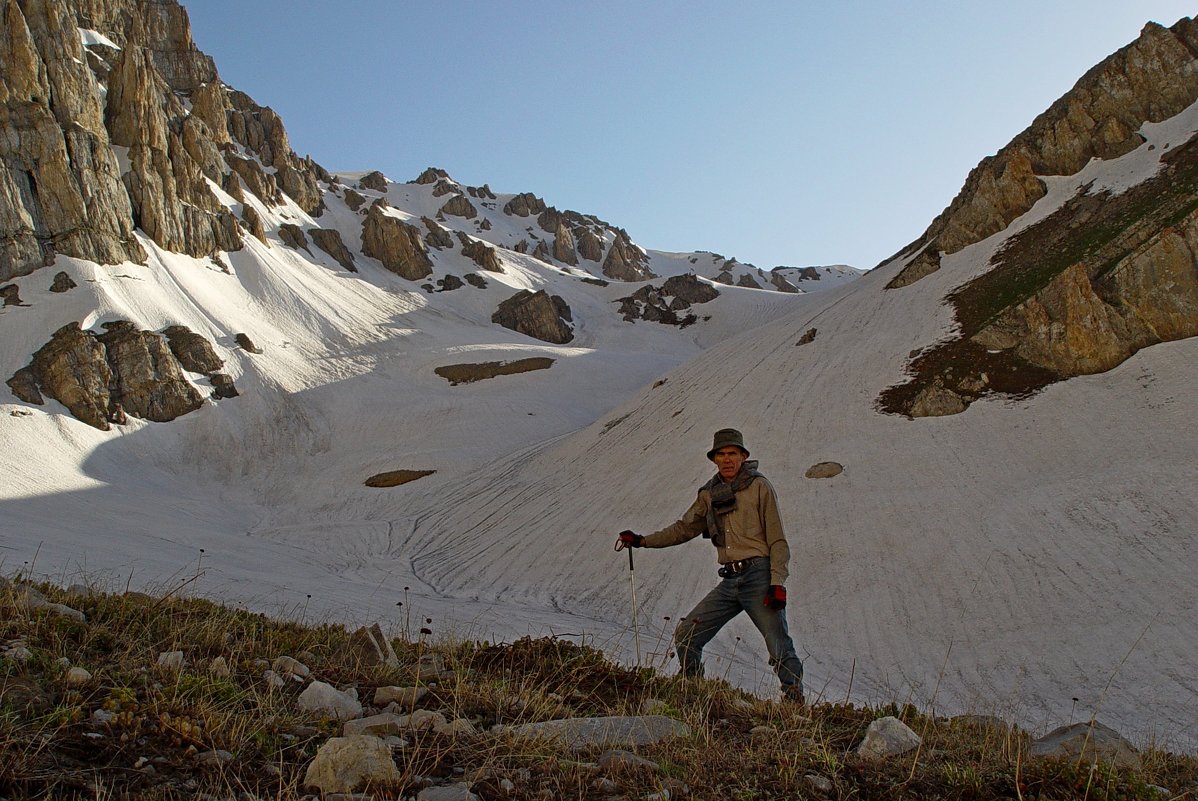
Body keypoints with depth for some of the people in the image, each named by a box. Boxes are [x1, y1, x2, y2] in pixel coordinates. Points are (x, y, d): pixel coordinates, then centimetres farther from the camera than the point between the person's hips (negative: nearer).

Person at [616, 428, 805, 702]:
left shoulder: (759, 486, -1)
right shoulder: (709, 494, 14)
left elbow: (777, 540, -4)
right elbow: (685, 528, 25)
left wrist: (778, 583, -13)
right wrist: (642, 541, 20)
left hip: (758, 576, -5)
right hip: (729, 582, 5)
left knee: (780, 648, -9)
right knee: (685, 636, 2)